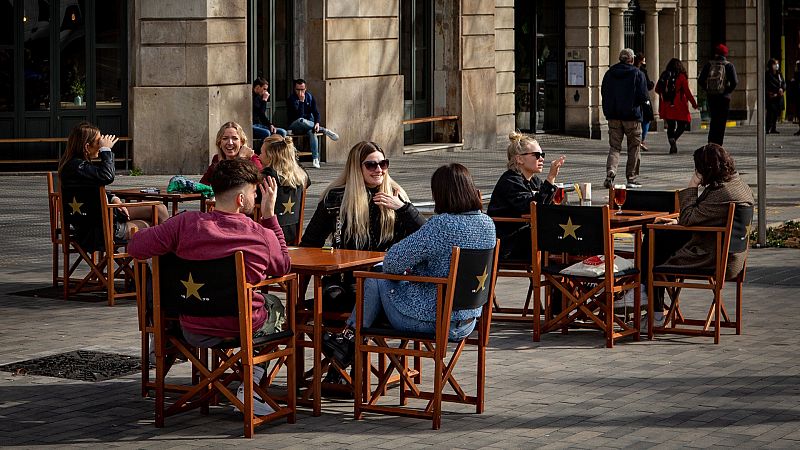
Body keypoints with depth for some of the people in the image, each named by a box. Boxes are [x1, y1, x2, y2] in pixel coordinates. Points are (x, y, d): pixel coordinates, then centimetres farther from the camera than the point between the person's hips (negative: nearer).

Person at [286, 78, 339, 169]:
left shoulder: (310, 97, 5)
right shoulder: (291, 99, -10)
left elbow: (316, 112, 1)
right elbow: (298, 115, -21)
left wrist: (317, 123, -19)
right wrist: (301, 101, -24)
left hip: (309, 124, 3)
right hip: (295, 126, -3)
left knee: (312, 131, -33)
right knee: (300, 121, -38)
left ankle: (315, 159, -36)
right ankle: (325, 131, -23)